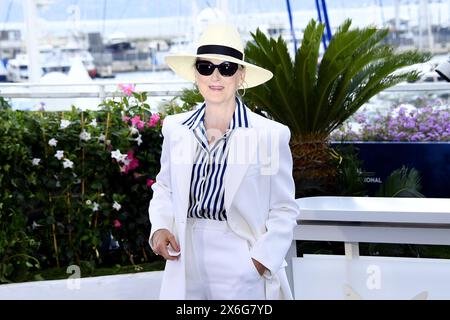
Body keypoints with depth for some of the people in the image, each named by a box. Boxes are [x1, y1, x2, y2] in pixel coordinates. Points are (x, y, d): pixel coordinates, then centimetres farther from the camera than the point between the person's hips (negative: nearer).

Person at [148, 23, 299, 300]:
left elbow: (283, 210, -3)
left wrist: (261, 262, -15)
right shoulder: (175, 128, 2)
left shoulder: (270, 135, -8)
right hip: (185, 269, 3)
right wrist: (160, 228, -2)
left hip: (243, 274, -3)